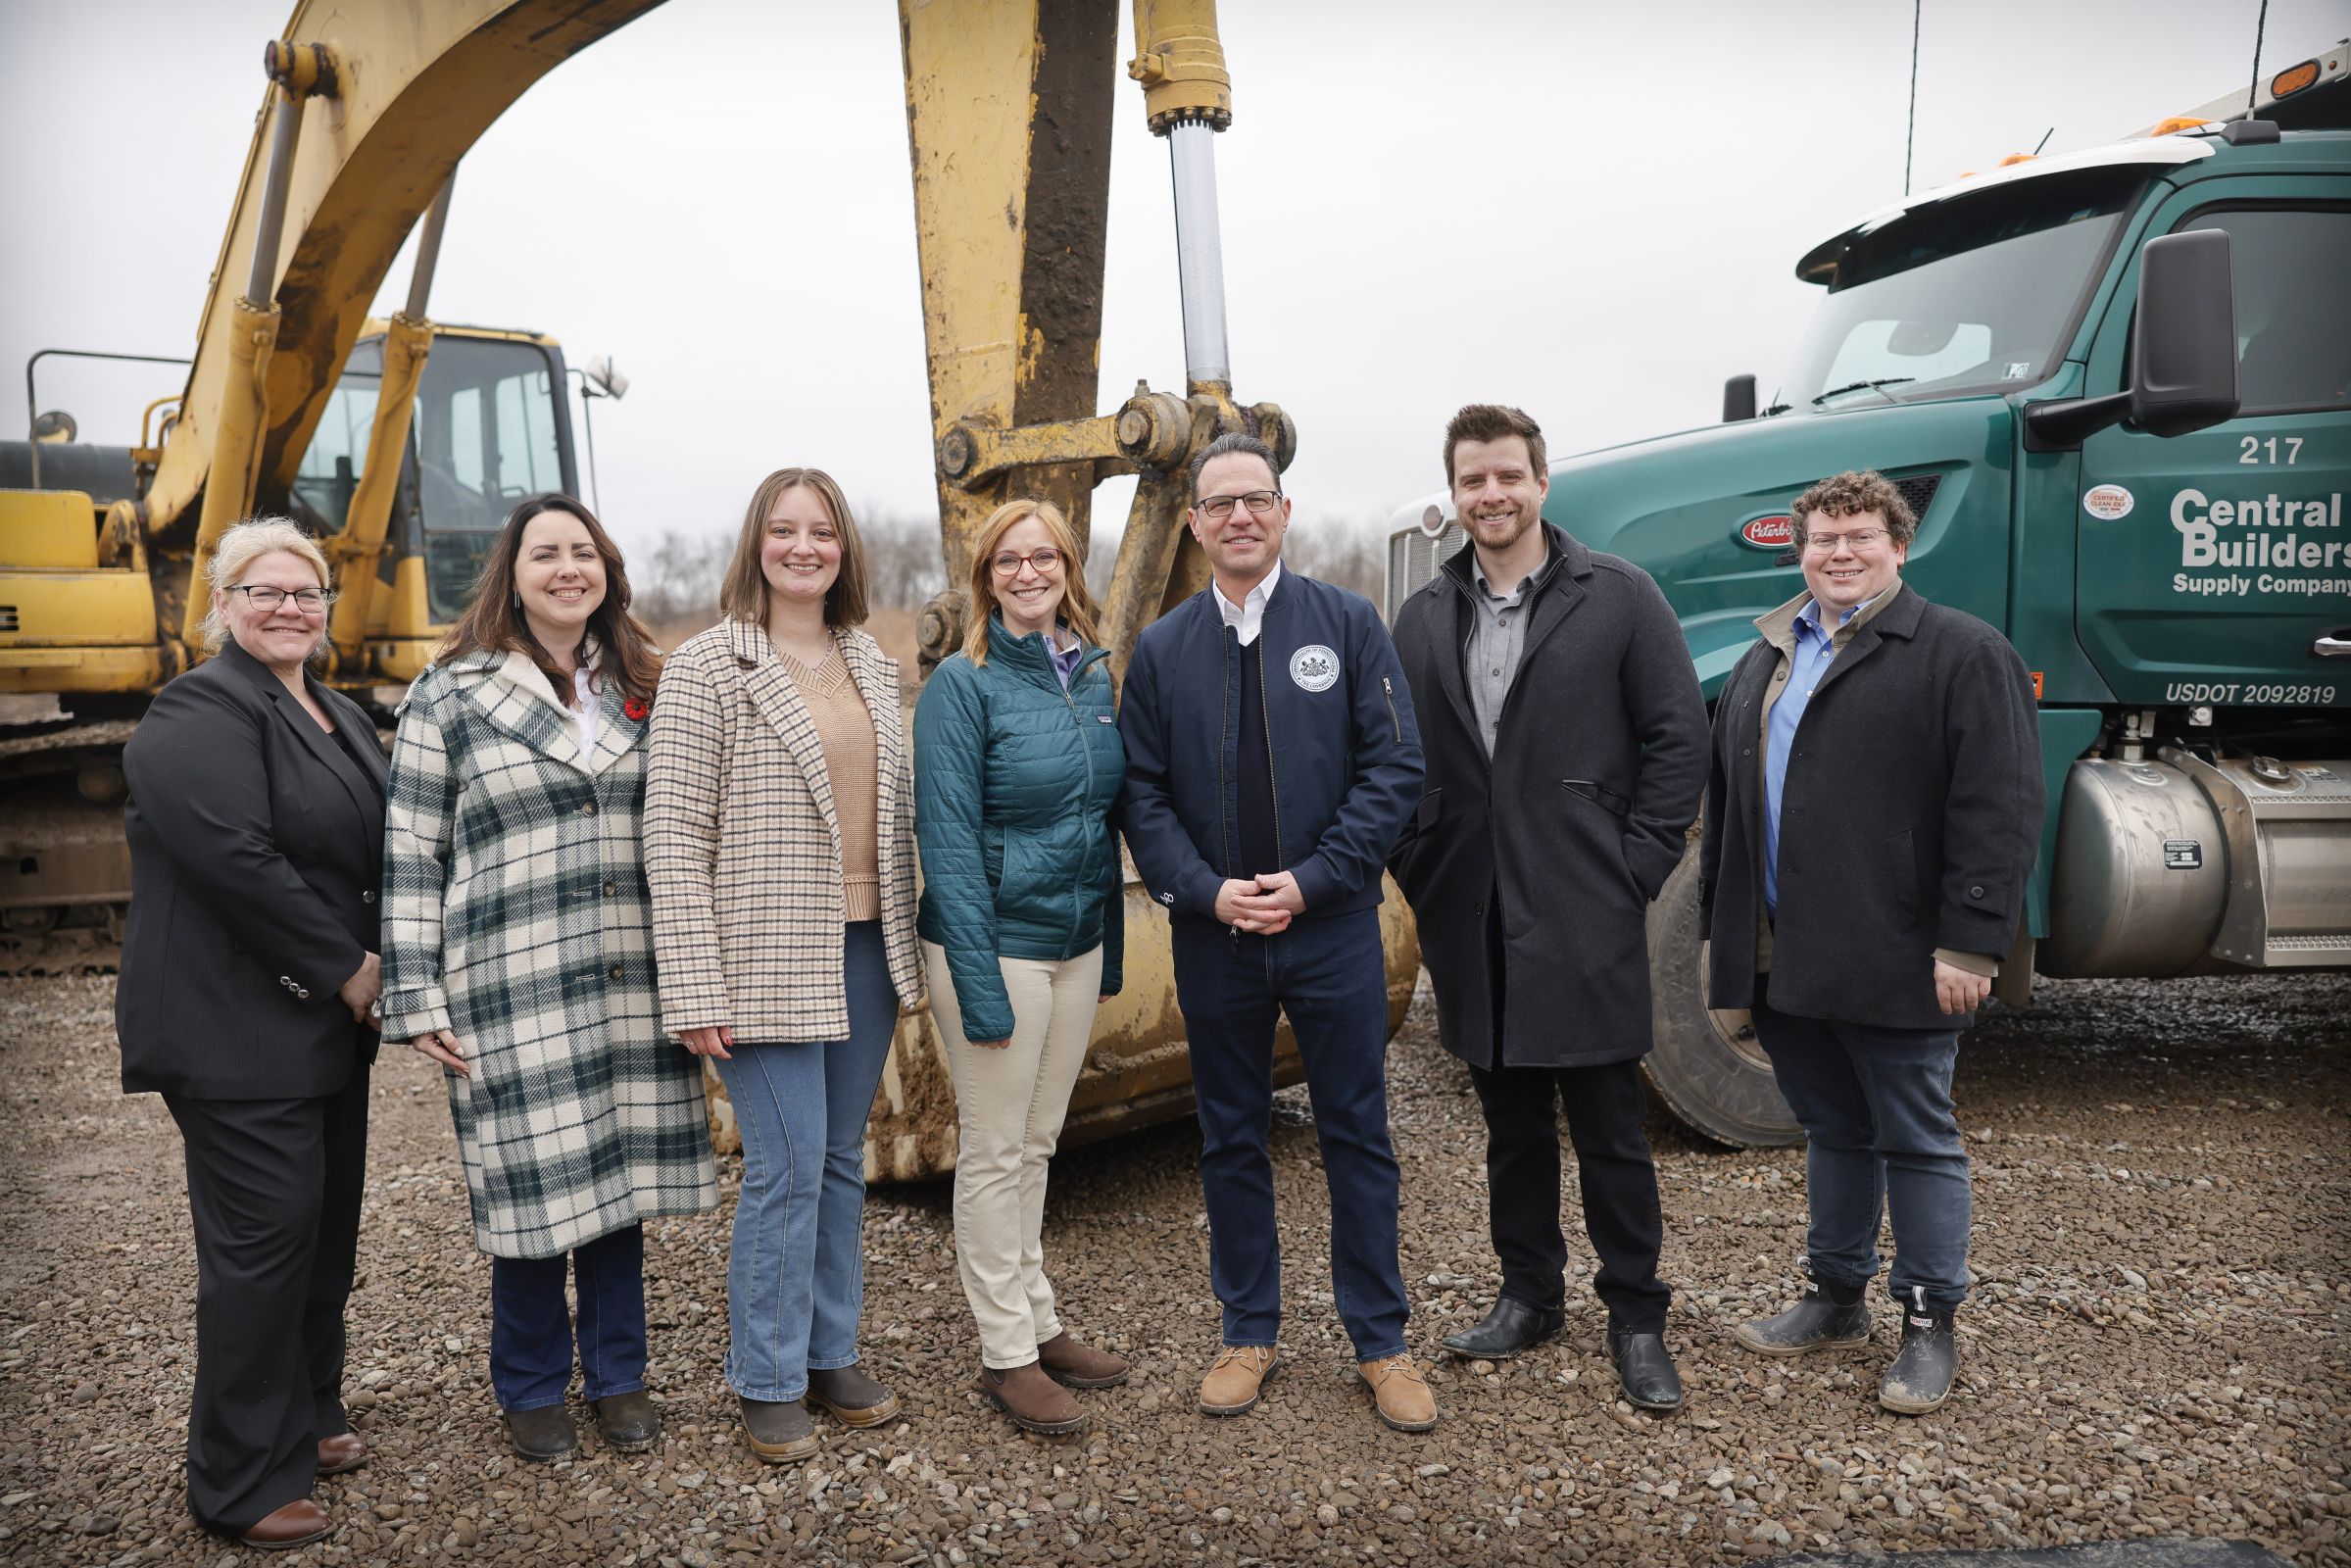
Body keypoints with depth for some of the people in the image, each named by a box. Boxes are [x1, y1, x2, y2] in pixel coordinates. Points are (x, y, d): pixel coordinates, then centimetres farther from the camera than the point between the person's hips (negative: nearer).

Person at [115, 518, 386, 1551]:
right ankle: (242, 1486, 11)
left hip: (330, 1025, 9)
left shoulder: (340, 720, 15)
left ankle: (307, 1420, 34)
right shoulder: (199, 714, -13)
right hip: (238, 1032, -9)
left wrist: (375, 968, 2)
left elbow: (377, 852, 18)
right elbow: (234, 858, -24)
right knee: (263, 1239, -3)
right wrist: (345, 966, -18)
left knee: (326, 1227, 17)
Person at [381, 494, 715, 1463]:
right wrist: (416, 1001, -5)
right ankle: (530, 1389, 25)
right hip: (511, 994, -3)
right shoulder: (450, 697, -1)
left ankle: (618, 1375, 28)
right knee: (533, 1188, 3)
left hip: (631, 986, 3)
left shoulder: (641, 690, 10)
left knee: (621, 1175, 10)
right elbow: (410, 856, -1)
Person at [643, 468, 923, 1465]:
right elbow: (673, 833, -10)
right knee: (786, 1169, -2)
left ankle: (832, 1353, 29)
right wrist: (694, 991, -14)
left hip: (865, 950, 6)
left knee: (842, 1159, 14)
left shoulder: (872, 668, 10)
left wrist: (908, 943, 13)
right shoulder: (707, 667, -7)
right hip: (768, 960, -5)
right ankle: (769, 1384, 16)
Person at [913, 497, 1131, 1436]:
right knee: (995, 1154, 5)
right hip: (998, 943, -6)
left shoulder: (1095, 673, 6)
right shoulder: (963, 685, -12)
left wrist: (1112, 945, 11)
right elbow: (948, 839, -15)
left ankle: (1039, 1322, 30)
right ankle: (1007, 1356, 17)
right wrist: (980, 985, -18)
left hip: (1079, 940, 6)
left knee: (1037, 1143, 17)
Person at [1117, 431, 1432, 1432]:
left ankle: (1381, 1341, 23)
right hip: (1212, 937, 2)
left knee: (1357, 1134, 7)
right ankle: (1249, 1333, 29)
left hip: (1332, 928, -1)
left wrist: (1311, 880, -13)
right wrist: (1208, 892, -12)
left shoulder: (1347, 624, 0)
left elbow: (1395, 767, -5)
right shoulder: (1161, 649, 4)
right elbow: (1142, 795, 2)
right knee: (1231, 1140, 13)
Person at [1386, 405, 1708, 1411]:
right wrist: (1419, 876, 5)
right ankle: (1528, 1296, 31)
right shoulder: (1424, 618, 10)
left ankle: (1637, 1319, 20)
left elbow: (1678, 738, -3)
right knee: (1512, 1126, 16)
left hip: (1584, 920, -4)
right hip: (1472, 923, 4)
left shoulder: (1619, 597, -2)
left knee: (1610, 1131, 5)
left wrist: (1634, 872, -8)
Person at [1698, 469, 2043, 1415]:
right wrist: (1721, 931, 14)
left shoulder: (1962, 653, -5)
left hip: (1891, 963, -6)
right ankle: (1835, 1299, 32)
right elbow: (1727, 802, 18)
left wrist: (1970, 943, -17)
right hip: (1785, 962, 6)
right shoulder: (1763, 662, 16)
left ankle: (1930, 1328, 19)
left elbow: (1998, 806, -12)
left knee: (1917, 1142, 6)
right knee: (1831, 1131, 18)